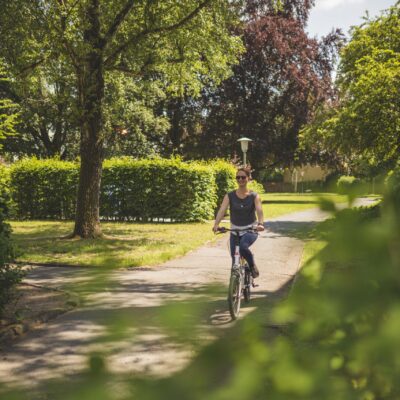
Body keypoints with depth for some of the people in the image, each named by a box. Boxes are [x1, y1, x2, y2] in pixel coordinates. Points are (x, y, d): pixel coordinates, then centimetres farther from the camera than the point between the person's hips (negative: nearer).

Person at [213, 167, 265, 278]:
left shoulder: (254, 196, -5)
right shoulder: (230, 196, -3)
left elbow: (259, 210, -21)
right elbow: (222, 210, -17)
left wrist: (260, 224, -42)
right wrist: (216, 224, -35)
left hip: (250, 230, -2)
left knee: (243, 246, -31)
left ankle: (253, 266, -3)